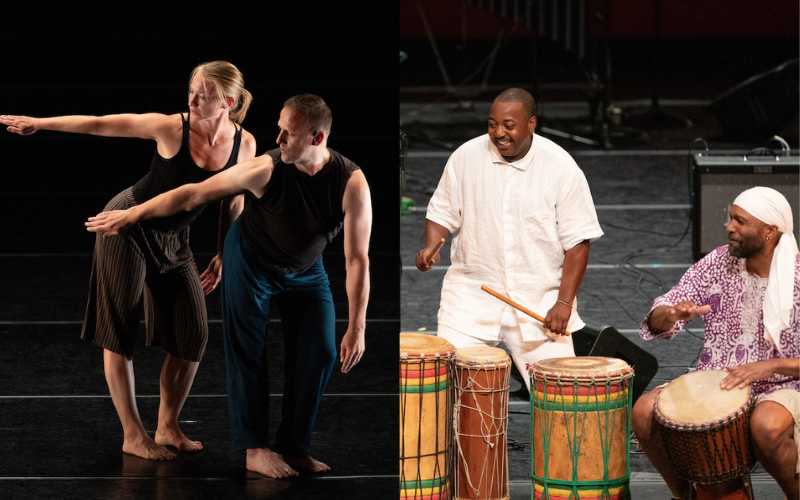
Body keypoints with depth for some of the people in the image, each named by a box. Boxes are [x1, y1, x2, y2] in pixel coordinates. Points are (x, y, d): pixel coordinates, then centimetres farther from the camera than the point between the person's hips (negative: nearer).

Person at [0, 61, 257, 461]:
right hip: (129, 228, -4)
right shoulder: (171, 128, -21)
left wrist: (222, 257, 7)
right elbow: (98, 125, -15)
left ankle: (167, 427, 17)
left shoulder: (244, 144, -9)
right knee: (120, 333, -1)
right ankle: (133, 435, 9)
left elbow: (232, 203, 6)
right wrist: (38, 123, -14)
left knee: (193, 336, 0)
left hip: (173, 240, 4)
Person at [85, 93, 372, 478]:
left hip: (305, 271, 2)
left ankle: (294, 447, 10)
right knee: (248, 354, -1)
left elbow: (357, 260, -24)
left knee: (319, 353, -3)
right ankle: (255, 450, 7)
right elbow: (194, 193, -22)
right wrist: (130, 215, -17)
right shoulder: (266, 170, -31)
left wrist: (357, 327, -25)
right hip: (251, 262, -2)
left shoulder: (351, 184, -30)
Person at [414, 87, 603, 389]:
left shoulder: (561, 168, -7)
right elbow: (443, 213, 10)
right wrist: (431, 246, -11)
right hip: (472, 292, 1)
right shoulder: (466, 157, -3)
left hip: (540, 299, -1)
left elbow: (578, 240, -5)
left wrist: (564, 302, -12)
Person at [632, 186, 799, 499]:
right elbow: (657, 320, 0)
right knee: (644, 412, -21)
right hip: (711, 384, 4)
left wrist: (770, 366, -27)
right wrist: (671, 314, -24)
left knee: (767, 426, -39)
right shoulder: (717, 263, 1)